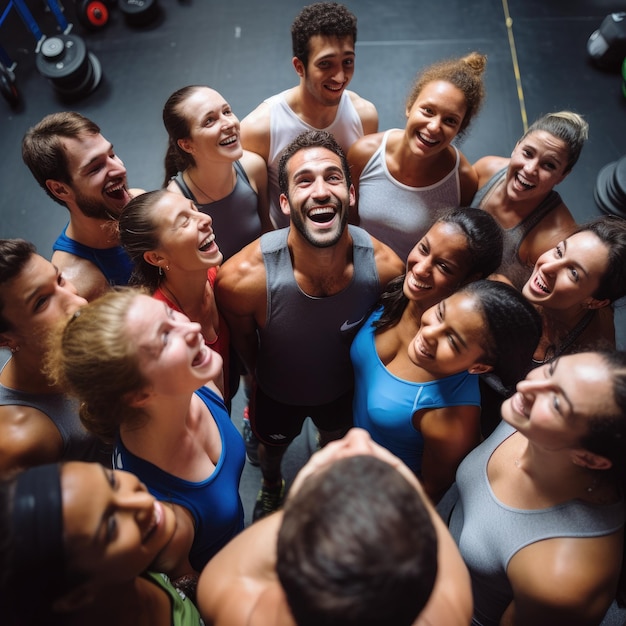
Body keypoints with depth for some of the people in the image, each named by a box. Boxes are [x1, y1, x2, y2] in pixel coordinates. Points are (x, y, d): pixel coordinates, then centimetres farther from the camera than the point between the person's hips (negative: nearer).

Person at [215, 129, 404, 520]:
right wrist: (254, 384, 2)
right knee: (272, 448, 31)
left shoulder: (385, 266, -33)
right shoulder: (243, 277, -39)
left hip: (344, 386, 2)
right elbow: (241, 336, -16)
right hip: (276, 392, -1)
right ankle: (271, 488, 70)